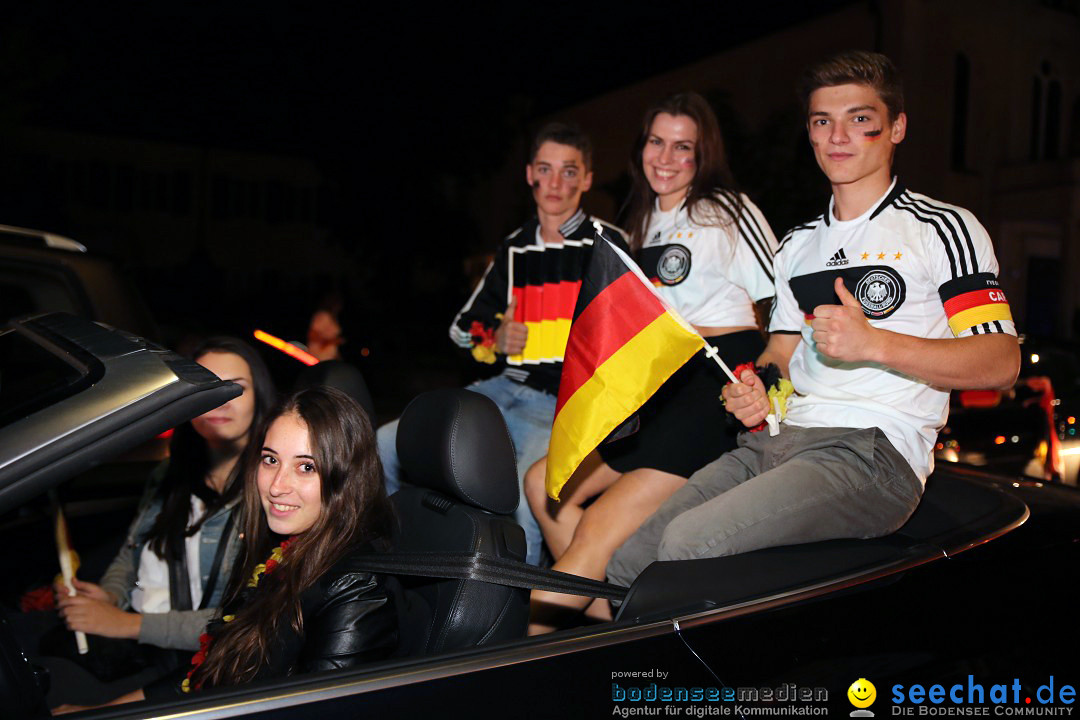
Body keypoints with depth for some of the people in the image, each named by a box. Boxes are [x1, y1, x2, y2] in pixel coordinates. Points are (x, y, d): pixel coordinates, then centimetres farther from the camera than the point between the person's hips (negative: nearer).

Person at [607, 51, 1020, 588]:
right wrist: (754, 391, 1)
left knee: (686, 543, -28)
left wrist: (873, 343, -19)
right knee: (626, 563, -12)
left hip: (874, 449, -6)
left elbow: (1001, 363, -5)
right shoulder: (797, 245, 24)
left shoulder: (942, 228, 4)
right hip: (776, 439, 6)